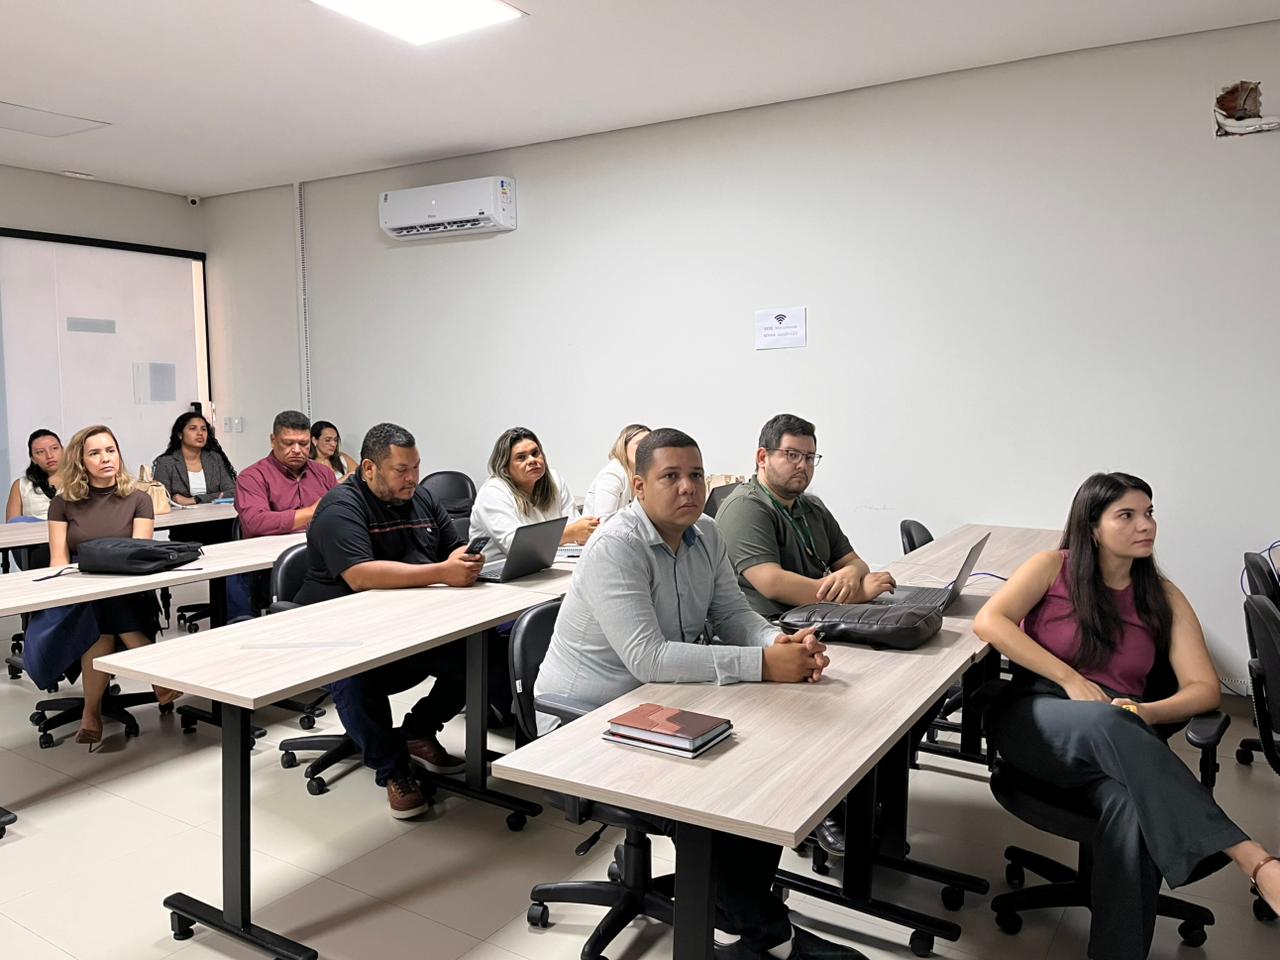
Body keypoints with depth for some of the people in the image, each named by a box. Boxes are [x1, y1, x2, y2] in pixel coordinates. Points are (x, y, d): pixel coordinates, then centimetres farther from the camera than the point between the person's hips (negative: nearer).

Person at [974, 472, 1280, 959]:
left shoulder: (1163, 596, 11)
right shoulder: (1053, 567, 4)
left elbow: (1205, 690, 3)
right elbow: (988, 622, -11)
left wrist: (1144, 712, -18)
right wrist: (1072, 680, -17)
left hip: (1118, 738, 2)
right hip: (1035, 717, -2)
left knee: (1132, 806, -35)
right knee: (1106, 724, -38)